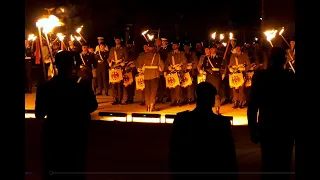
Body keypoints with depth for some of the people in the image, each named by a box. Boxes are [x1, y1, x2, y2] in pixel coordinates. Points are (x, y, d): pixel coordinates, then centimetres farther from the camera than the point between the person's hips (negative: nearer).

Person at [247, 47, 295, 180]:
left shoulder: (259, 76, -7)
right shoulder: (291, 77, -7)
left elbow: (252, 106, -7)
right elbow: (294, 105, -3)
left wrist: (253, 130, 0)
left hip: (266, 127, 1)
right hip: (287, 127, 0)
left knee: (268, 164, 11)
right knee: (284, 164, 10)